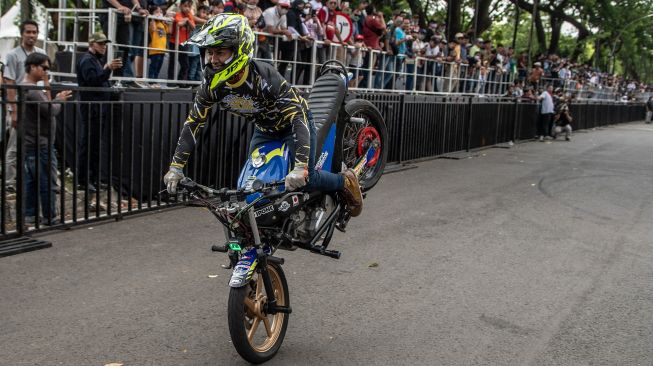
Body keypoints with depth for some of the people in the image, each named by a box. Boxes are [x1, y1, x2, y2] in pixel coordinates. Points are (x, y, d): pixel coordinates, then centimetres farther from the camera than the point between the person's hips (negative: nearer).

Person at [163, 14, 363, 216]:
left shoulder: (263, 76, -37)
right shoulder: (211, 82, -21)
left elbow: (299, 117, -41)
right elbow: (194, 122, -13)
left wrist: (300, 167, -51)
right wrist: (176, 166, -20)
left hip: (294, 121, -6)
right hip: (264, 129, 6)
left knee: (306, 179, -15)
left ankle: (346, 181, 14)